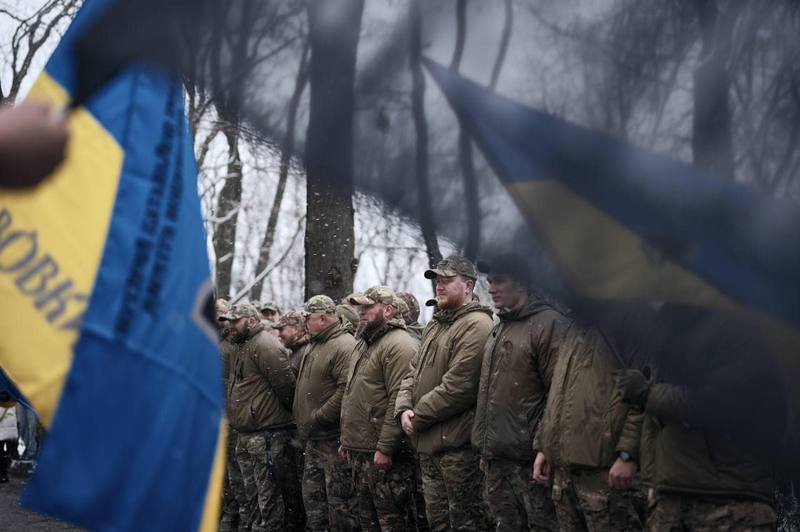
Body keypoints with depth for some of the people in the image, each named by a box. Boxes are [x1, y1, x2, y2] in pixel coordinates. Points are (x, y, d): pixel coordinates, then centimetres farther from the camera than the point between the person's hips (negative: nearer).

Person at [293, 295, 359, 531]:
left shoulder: (345, 346, -15)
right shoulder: (313, 345, 16)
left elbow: (345, 392, -24)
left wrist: (316, 419, -21)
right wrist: (303, 423, 15)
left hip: (334, 438, -10)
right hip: (313, 439, 10)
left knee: (339, 500, -4)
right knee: (312, 496, 14)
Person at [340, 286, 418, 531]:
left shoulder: (398, 345, -14)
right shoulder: (365, 344, 19)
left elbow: (398, 400, -22)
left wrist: (385, 448, -24)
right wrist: (348, 441, 21)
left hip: (383, 455, -10)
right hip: (361, 452, 10)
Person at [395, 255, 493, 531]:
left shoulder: (475, 325, -13)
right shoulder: (435, 326, 18)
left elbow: (458, 386, -21)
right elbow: (413, 372, 19)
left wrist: (419, 415, -13)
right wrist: (404, 409, 0)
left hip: (458, 445, -9)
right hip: (428, 445, 9)